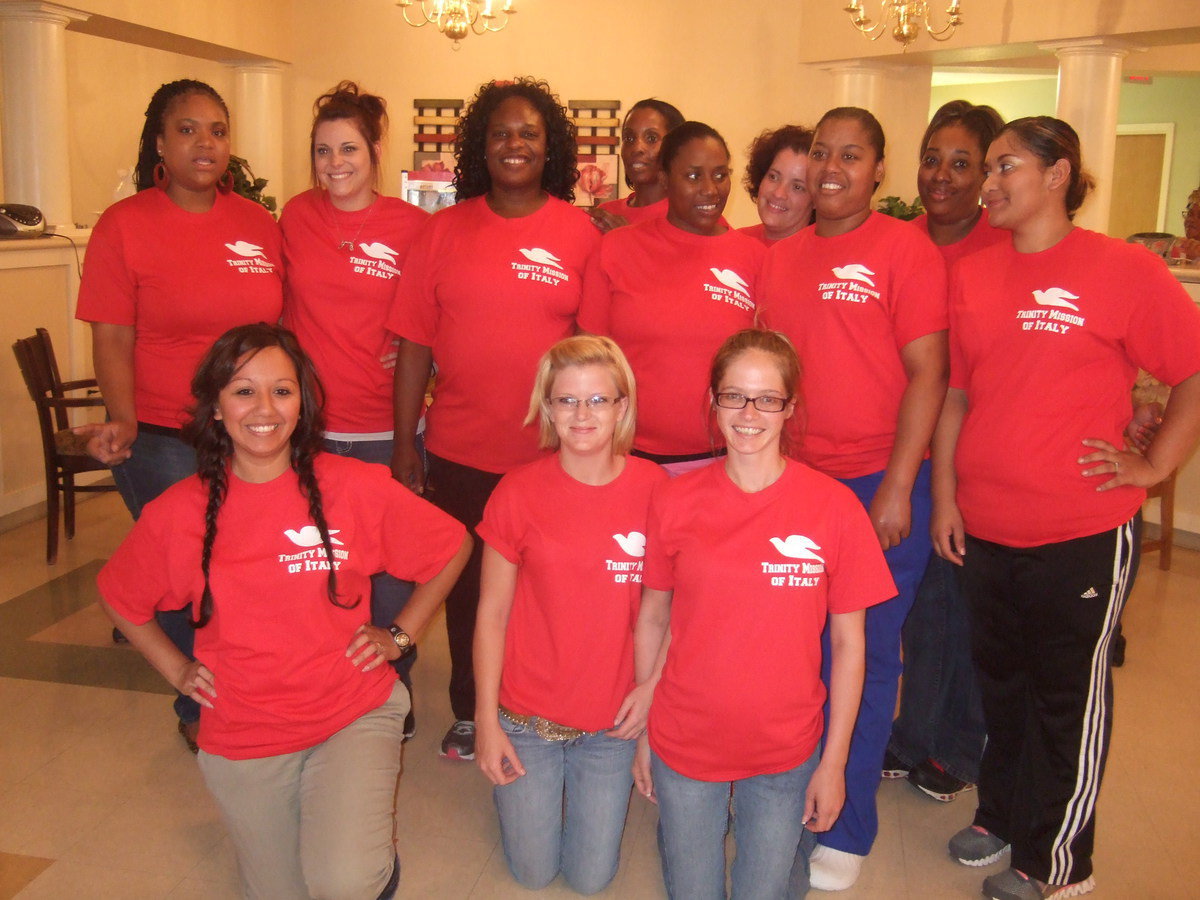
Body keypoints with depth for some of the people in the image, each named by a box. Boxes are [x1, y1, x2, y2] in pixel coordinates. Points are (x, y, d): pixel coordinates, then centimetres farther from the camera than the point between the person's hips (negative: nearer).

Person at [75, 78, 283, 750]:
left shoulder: (259, 223, 7)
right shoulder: (125, 225, -3)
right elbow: (113, 339, -6)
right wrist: (123, 423, -19)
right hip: (164, 442, -3)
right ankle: (200, 712, 28)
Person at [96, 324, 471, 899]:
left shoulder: (356, 488, -10)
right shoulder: (178, 513, -6)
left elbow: (452, 549, 2)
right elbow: (117, 596, 13)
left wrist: (398, 634, 0)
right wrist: (176, 669, 6)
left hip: (352, 715, -2)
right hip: (242, 739, 2)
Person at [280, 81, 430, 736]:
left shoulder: (413, 225, -2)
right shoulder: (297, 216, 5)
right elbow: (280, 305, 13)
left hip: (387, 428, -2)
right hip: (309, 424, 2)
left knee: (388, 569, 7)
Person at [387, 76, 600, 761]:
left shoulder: (580, 232, -1)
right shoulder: (446, 229, 3)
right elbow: (415, 343, 3)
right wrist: (404, 442, 1)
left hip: (554, 452, -1)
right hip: (461, 448, 2)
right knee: (467, 584, 14)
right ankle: (469, 714, 33)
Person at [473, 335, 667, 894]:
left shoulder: (655, 489, -9)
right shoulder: (519, 492, -12)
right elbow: (492, 614, -6)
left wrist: (651, 686, -8)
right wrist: (486, 721, -6)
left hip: (612, 721, 1)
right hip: (527, 718, -1)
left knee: (591, 879, 13)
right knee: (533, 874, 12)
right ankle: (522, 793, 40)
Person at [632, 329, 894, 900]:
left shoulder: (834, 507, -12)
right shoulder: (675, 500, -7)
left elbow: (847, 643, -5)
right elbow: (653, 619, 2)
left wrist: (834, 761, -3)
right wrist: (643, 730, 4)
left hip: (785, 752, -1)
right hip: (684, 743, 1)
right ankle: (677, 825, 41)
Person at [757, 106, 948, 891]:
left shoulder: (906, 249, -5)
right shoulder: (780, 258, 11)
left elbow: (927, 374, -9)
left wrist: (896, 489, -14)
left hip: (878, 483, -4)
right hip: (792, 479, 5)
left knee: (864, 656, 4)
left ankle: (846, 832, 19)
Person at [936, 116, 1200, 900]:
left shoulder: (1123, 270, -9)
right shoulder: (972, 276, 5)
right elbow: (954, 394, 8)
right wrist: (946, 497, 6)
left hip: (1084, 531, -4)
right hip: (986, 526, 5)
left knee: (1069, 693, 10)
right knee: (1001, 679, 20)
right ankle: (1001, 814, 40)